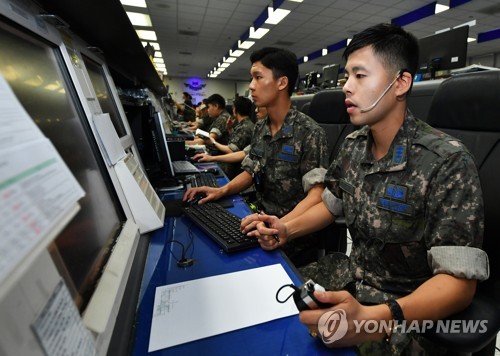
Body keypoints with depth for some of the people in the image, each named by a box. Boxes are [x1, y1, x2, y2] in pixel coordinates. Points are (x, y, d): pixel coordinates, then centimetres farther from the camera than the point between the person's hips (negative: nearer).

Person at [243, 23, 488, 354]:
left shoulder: (447, 161, -21)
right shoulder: (353, 146, -2)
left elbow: (460, 281, -22)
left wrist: (373, 319, -39)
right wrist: (287, 229, -8)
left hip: (409, 308, -4)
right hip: (352, 275, 5)